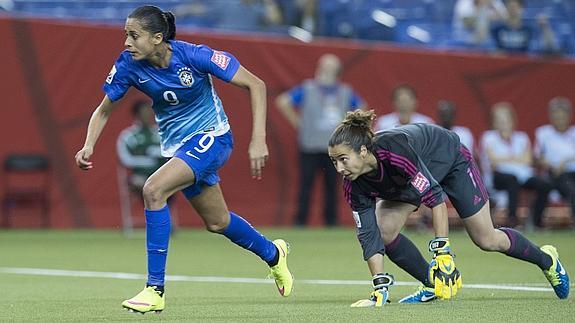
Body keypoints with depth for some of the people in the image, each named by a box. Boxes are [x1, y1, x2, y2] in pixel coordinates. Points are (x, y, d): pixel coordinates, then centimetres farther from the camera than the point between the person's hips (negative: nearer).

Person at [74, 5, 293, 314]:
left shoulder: (194, 56, -25)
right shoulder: (128, 65, -13)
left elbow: (255, 84, -19)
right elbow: (104, 109, 3)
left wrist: (258, 139, -25)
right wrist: (89, 145, -16)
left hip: (211, 137, -6)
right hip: (176, 145, 6)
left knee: (153, 190, -27)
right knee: (217, 222, 18)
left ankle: (155, 290, -21)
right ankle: (273, 254, 49)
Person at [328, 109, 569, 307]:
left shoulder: (394, 150, -44)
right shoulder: (354, 184, -26)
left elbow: (435, 195, -41)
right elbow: (369, 235, -23)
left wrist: (442, 250, -44)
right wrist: (380, 287, -31)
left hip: (450, 159, -5)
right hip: (404, 181, 5)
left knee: (486, 240, 2)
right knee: (382, 230, -15)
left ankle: (546, 260, 30)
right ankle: (433, 285, 4)